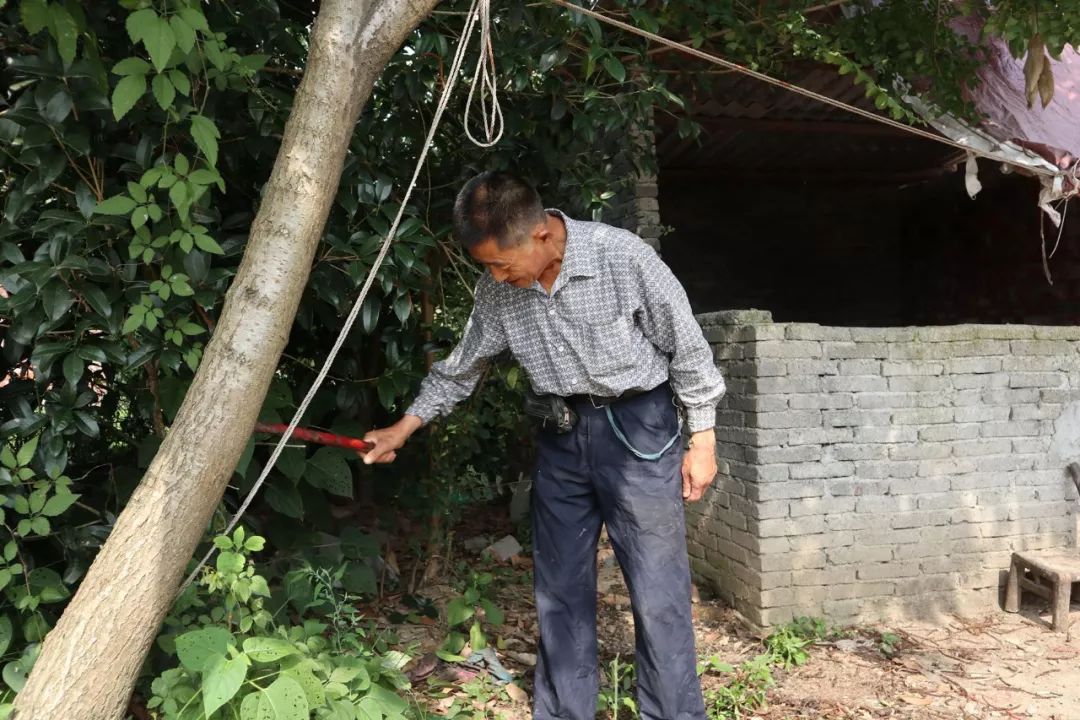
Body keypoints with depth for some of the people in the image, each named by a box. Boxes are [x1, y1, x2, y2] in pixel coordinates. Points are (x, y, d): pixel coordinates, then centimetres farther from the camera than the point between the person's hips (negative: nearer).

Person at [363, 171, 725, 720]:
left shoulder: (622, 256, -18)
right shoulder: (498, 291, -3)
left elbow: (686, 346, -8)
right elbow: (462, 366, 13)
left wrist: (701, 438, -4)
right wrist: (403, 428, 15)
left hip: (638, 427, -4)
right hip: (560, 436, 5)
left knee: (658, 589, -2)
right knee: (559, 589, 10)